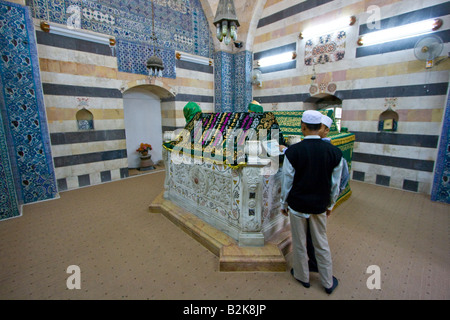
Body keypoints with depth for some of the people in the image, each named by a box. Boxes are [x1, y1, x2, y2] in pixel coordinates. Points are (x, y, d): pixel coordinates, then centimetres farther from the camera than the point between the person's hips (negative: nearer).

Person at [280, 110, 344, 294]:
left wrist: (284, 204, 4)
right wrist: (330, 204, 16)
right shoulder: (334, 152, -8)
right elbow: (335, 184, 1)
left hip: (297, 205, -3)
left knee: (299, 244, 17)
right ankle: (328, 283, 40)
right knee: (322, 244, 21)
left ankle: (302, 276, 40)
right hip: (320, 206, 3)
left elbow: (287, 182, -11)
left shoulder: (293, 151, -18)